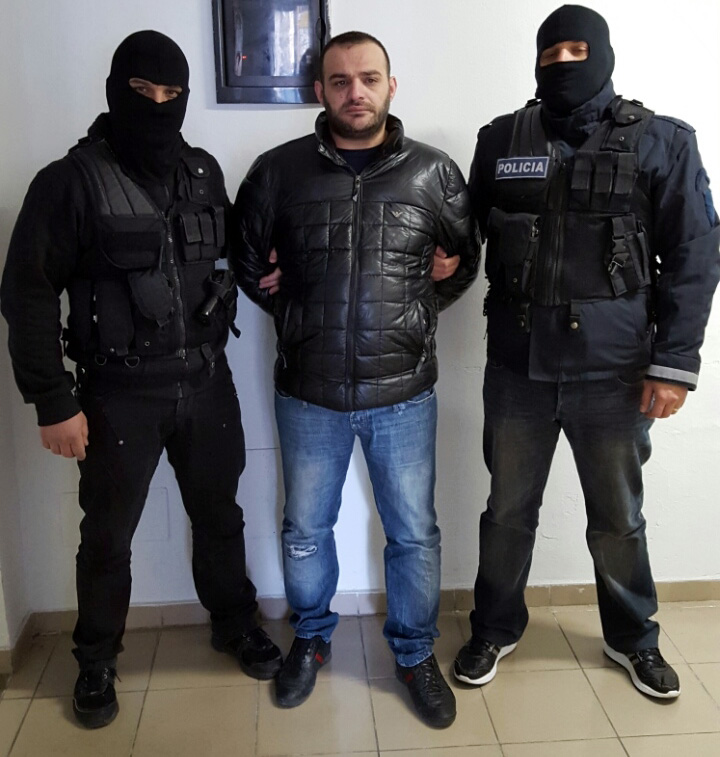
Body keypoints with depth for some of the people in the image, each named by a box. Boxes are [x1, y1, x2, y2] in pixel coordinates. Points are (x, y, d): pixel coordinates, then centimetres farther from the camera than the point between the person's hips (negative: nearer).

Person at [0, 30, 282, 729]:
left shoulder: (204, 173, 5)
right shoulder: (72, 181, -9)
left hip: (206, 382, 4)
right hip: (119, 391, -3)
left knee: (219, 514, 17)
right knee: (108, 534, 11)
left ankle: (235, 624, 40)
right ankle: (97, 661, 33)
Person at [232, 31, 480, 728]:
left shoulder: (434, 173, -1)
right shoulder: (277, 171, -2)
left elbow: (464, 260, 12)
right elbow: (245, 259, 11)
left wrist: (415, 315, 3)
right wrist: (300, 318, 4)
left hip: (404, 391, 0)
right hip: (308, 391, 1)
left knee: (413, 533, 11)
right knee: (306, 528, 16)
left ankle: (415, 654, 35)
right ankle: (311, 639, 41)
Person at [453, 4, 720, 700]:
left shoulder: (661, 142, -1)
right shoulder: (502, 141, 5)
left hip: (614, 370, -1)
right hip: (517, 366, 2)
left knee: (618, 518, 14)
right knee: (508, 510, 14)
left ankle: (631, 637, 39)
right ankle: (495, 629, 36)